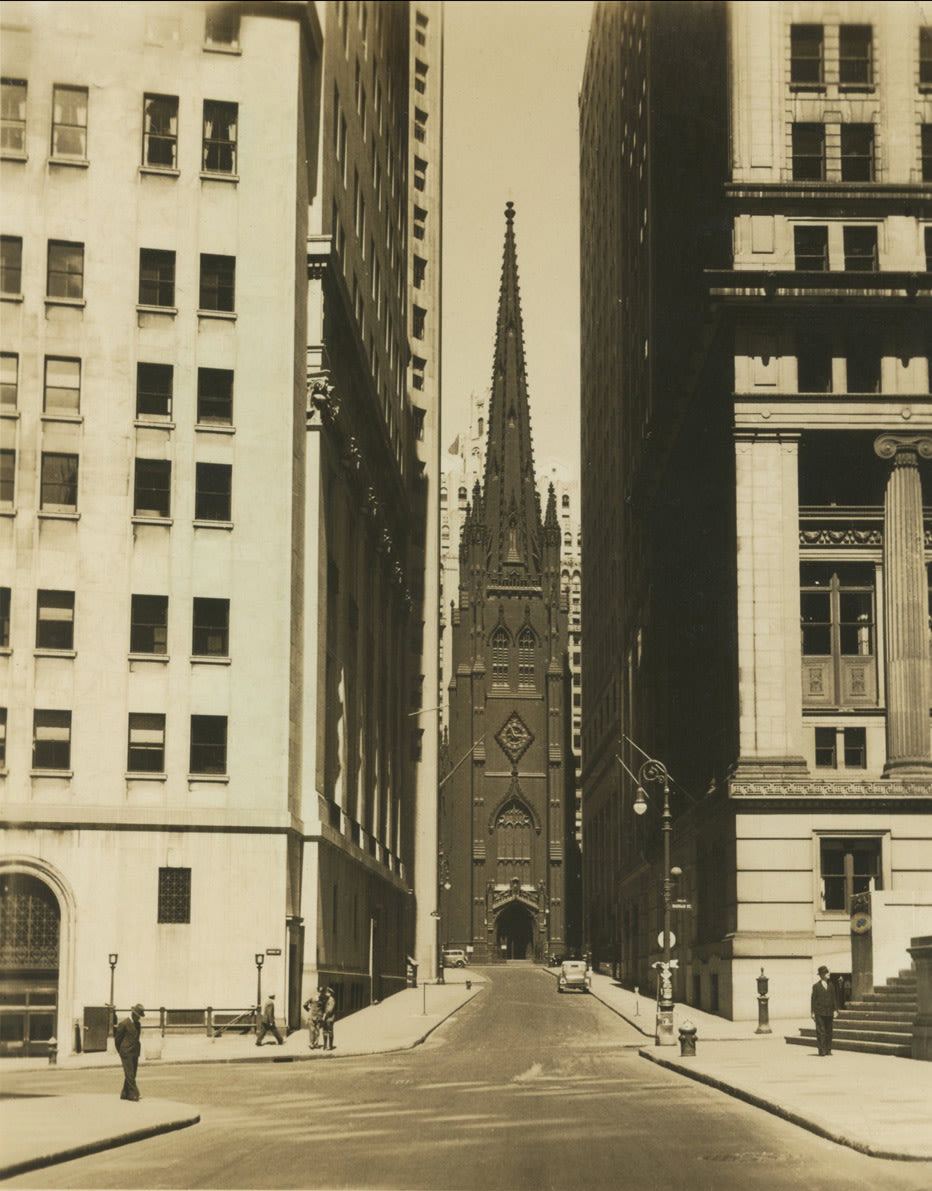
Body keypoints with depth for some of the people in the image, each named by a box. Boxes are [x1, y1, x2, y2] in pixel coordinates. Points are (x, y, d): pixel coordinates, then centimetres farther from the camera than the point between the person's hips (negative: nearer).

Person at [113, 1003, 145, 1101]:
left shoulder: (137, 1024, 13)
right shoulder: (124, 1024, -10)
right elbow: (117, 1039, -5)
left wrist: (137, 1051, 15)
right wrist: (121, 1052, 2)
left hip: (135, 1053, 7)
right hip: (126, 1053, -7)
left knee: (131, 1075, 7)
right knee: (129, 1074, -8)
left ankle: (125, 1094, 14)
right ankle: (133, 1094, -10)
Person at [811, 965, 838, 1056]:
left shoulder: (831, 985, 10)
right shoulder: (816, 986, 1)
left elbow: (834, 998, 11)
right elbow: (813, 999, 1)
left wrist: (835, 1010, 3)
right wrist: (813, 1012, -3)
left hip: (829, 1013, 3)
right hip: (819, 1013, -3)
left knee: (829, 1031, 5)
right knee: (821, 1031, -7)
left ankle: (828, 1050, 11)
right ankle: (822, 1050, -6)